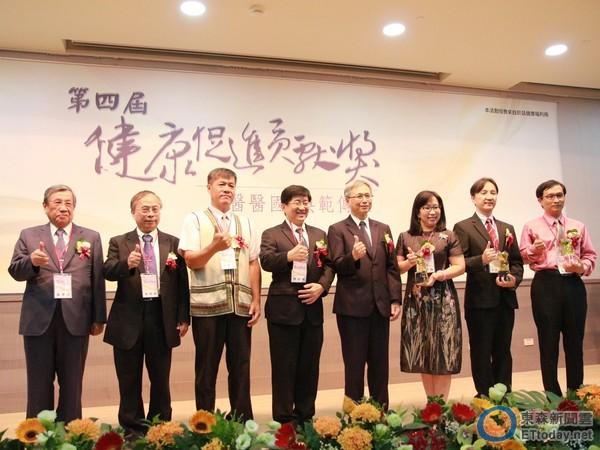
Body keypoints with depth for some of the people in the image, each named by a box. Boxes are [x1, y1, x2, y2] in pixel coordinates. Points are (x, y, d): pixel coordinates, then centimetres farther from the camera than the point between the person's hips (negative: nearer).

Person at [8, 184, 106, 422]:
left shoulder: (91, 238, 7)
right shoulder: (29, 235, 8)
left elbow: (98, 280, 4)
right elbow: (14, 271, -1)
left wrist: (99, 318, 1)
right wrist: (31, 261, -23)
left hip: (76, 319, 0)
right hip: (39, 319, 0)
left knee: (72, 383, 10)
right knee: (39, 383, 10)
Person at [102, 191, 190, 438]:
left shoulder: (173, 243, 5)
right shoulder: (119, 242, 4)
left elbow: (182, 282, 4)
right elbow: (108, 271, -11)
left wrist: (183, 317, 0)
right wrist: (127, 263, -32)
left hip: (162, 318, 1)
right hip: (129, 318, 0)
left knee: (161, 378, 12)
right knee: (129, 380, 11)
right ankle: (132, 427, 25)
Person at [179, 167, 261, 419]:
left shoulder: (245, 224, 15)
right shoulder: (195, 220, 4)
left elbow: (253, 263, 12)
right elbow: (191, 261, -5)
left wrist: (256, 300, 4)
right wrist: (214, 247, -24)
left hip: (241, 304, 3)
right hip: (207, 304, -3)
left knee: (241, 366, 7)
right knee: (207, 367, 5)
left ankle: (243, 421, 18)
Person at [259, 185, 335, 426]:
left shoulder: (320, 235, 16)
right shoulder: (271, 234, 2)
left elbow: (329, 265, 8)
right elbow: (266, 261, -15)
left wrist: (321, 286, -10)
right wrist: (288, 256, -33)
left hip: (313, 307, 4)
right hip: (283, 308, -4)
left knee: (309, 366, 12)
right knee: (284, 367, 3)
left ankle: (306, 416, 25)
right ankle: (284, 419, 15)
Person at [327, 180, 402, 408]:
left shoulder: (383, 229, 14)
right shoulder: (337, 230, -1)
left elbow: (392, 267, 11)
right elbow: (337, 266, -10)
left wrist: (396, 299, 3)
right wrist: (353, 257, -31)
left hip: (380, 305, 4)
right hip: (352, 306, -4)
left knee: (380, 363, 13)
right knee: (354, 363, 4)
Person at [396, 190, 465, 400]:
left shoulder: (449, 237, 4)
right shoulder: (405, 237, 8)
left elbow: (460, 267, -1)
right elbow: (397, 268, 9)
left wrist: (438, 275, -16)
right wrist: (409, 262, -11)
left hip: (443, 300, -1)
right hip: (416, 300, 2)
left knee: (442, 352, -1)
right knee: (422, 353, 6)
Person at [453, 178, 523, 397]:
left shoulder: (507, 228, 17)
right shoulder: (463, 227, -1)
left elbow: (517, 261, 14)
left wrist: (515, 279, -5)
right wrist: (481, 260, -24)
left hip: (505, 298, 5)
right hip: (479, 298, -5)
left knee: (503, 351, 13)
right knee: (481, 352, 3)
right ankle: (485, 396, 14)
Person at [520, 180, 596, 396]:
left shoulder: (578, 227, 12)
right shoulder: (531, 227, 5)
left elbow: (590, 255, 13)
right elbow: (524, 257, 1)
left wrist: (582, 267, -8)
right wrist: (535, 250, -19)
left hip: (573, 284, 3)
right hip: (545, 286, -2)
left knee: (575, 341, 8)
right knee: (548, 342, 4)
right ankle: (553, 397, 14)